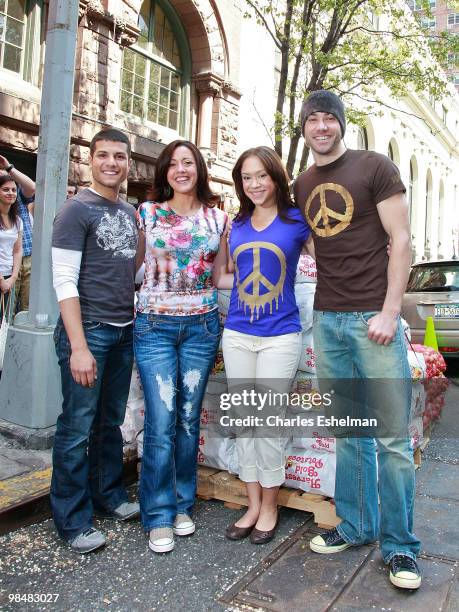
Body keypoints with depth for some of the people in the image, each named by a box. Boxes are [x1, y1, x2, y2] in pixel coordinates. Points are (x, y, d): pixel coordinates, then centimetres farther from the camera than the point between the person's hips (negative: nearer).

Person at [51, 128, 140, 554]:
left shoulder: (130, 213, 13)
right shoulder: (77, 210, -7)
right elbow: (64, 282, -13)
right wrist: (79, 347, -18)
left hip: (124, 331, 6)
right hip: (88, 331, -6)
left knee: (111, 422, 16)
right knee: (78, 428, 2)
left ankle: (109, 496, 32)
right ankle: (72, 521, 16)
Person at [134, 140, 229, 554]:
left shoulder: (218, 218, 7)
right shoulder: (147, 213, 3)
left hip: (202, 325, 2)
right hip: (154, 325, -1)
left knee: (189, 418, 9)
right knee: (161, 421, -4)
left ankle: (183, 505, 26)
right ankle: (159, 515, 13)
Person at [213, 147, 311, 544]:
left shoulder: (296, 220, -1)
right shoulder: (238, 224, 10)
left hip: (280, 336, -4)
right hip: (237, 334, 4)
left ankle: (270, 506, 23)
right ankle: (253, 505, 27)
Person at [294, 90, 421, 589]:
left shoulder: (374, 167, 0)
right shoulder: (301, 186, 14)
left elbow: (400, 241, -5)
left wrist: (389, 311, -12)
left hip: (374, 317, -4)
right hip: (326, 320, 5)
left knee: (392, 436, 1)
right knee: (349, 432, 12)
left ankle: (398, 545, 16)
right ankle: (355, 525, 27)